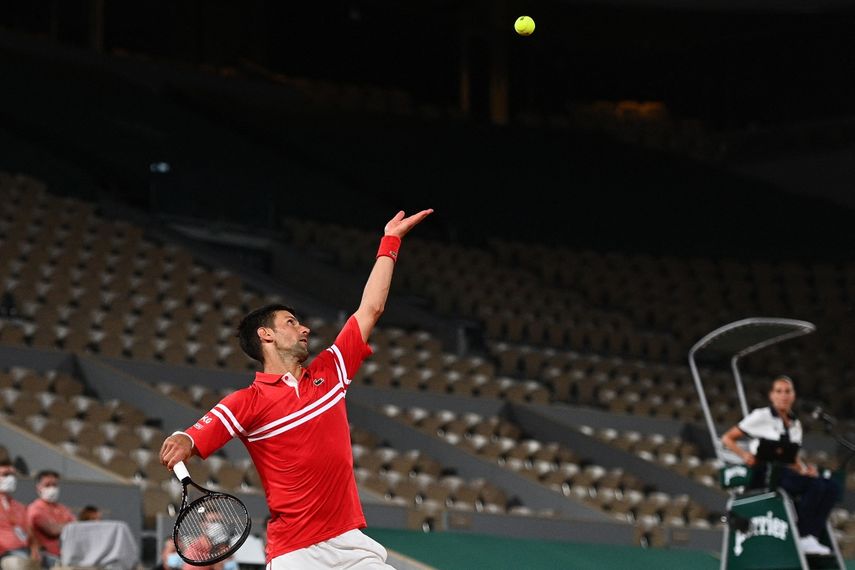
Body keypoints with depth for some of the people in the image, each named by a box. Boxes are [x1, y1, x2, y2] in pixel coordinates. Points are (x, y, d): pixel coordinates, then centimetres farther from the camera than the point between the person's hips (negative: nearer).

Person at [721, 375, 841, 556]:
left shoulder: (795, 424, 19)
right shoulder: (761, 417, 2)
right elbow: (727, 438, 1)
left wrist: (804, 469, -3)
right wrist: (745, 454, -19)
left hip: (786, 473, 6)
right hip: (764, 474, -6)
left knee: (832, 486, -18)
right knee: (815, 484, -30)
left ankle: (811, 536, -26)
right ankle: (804, 537, -24)